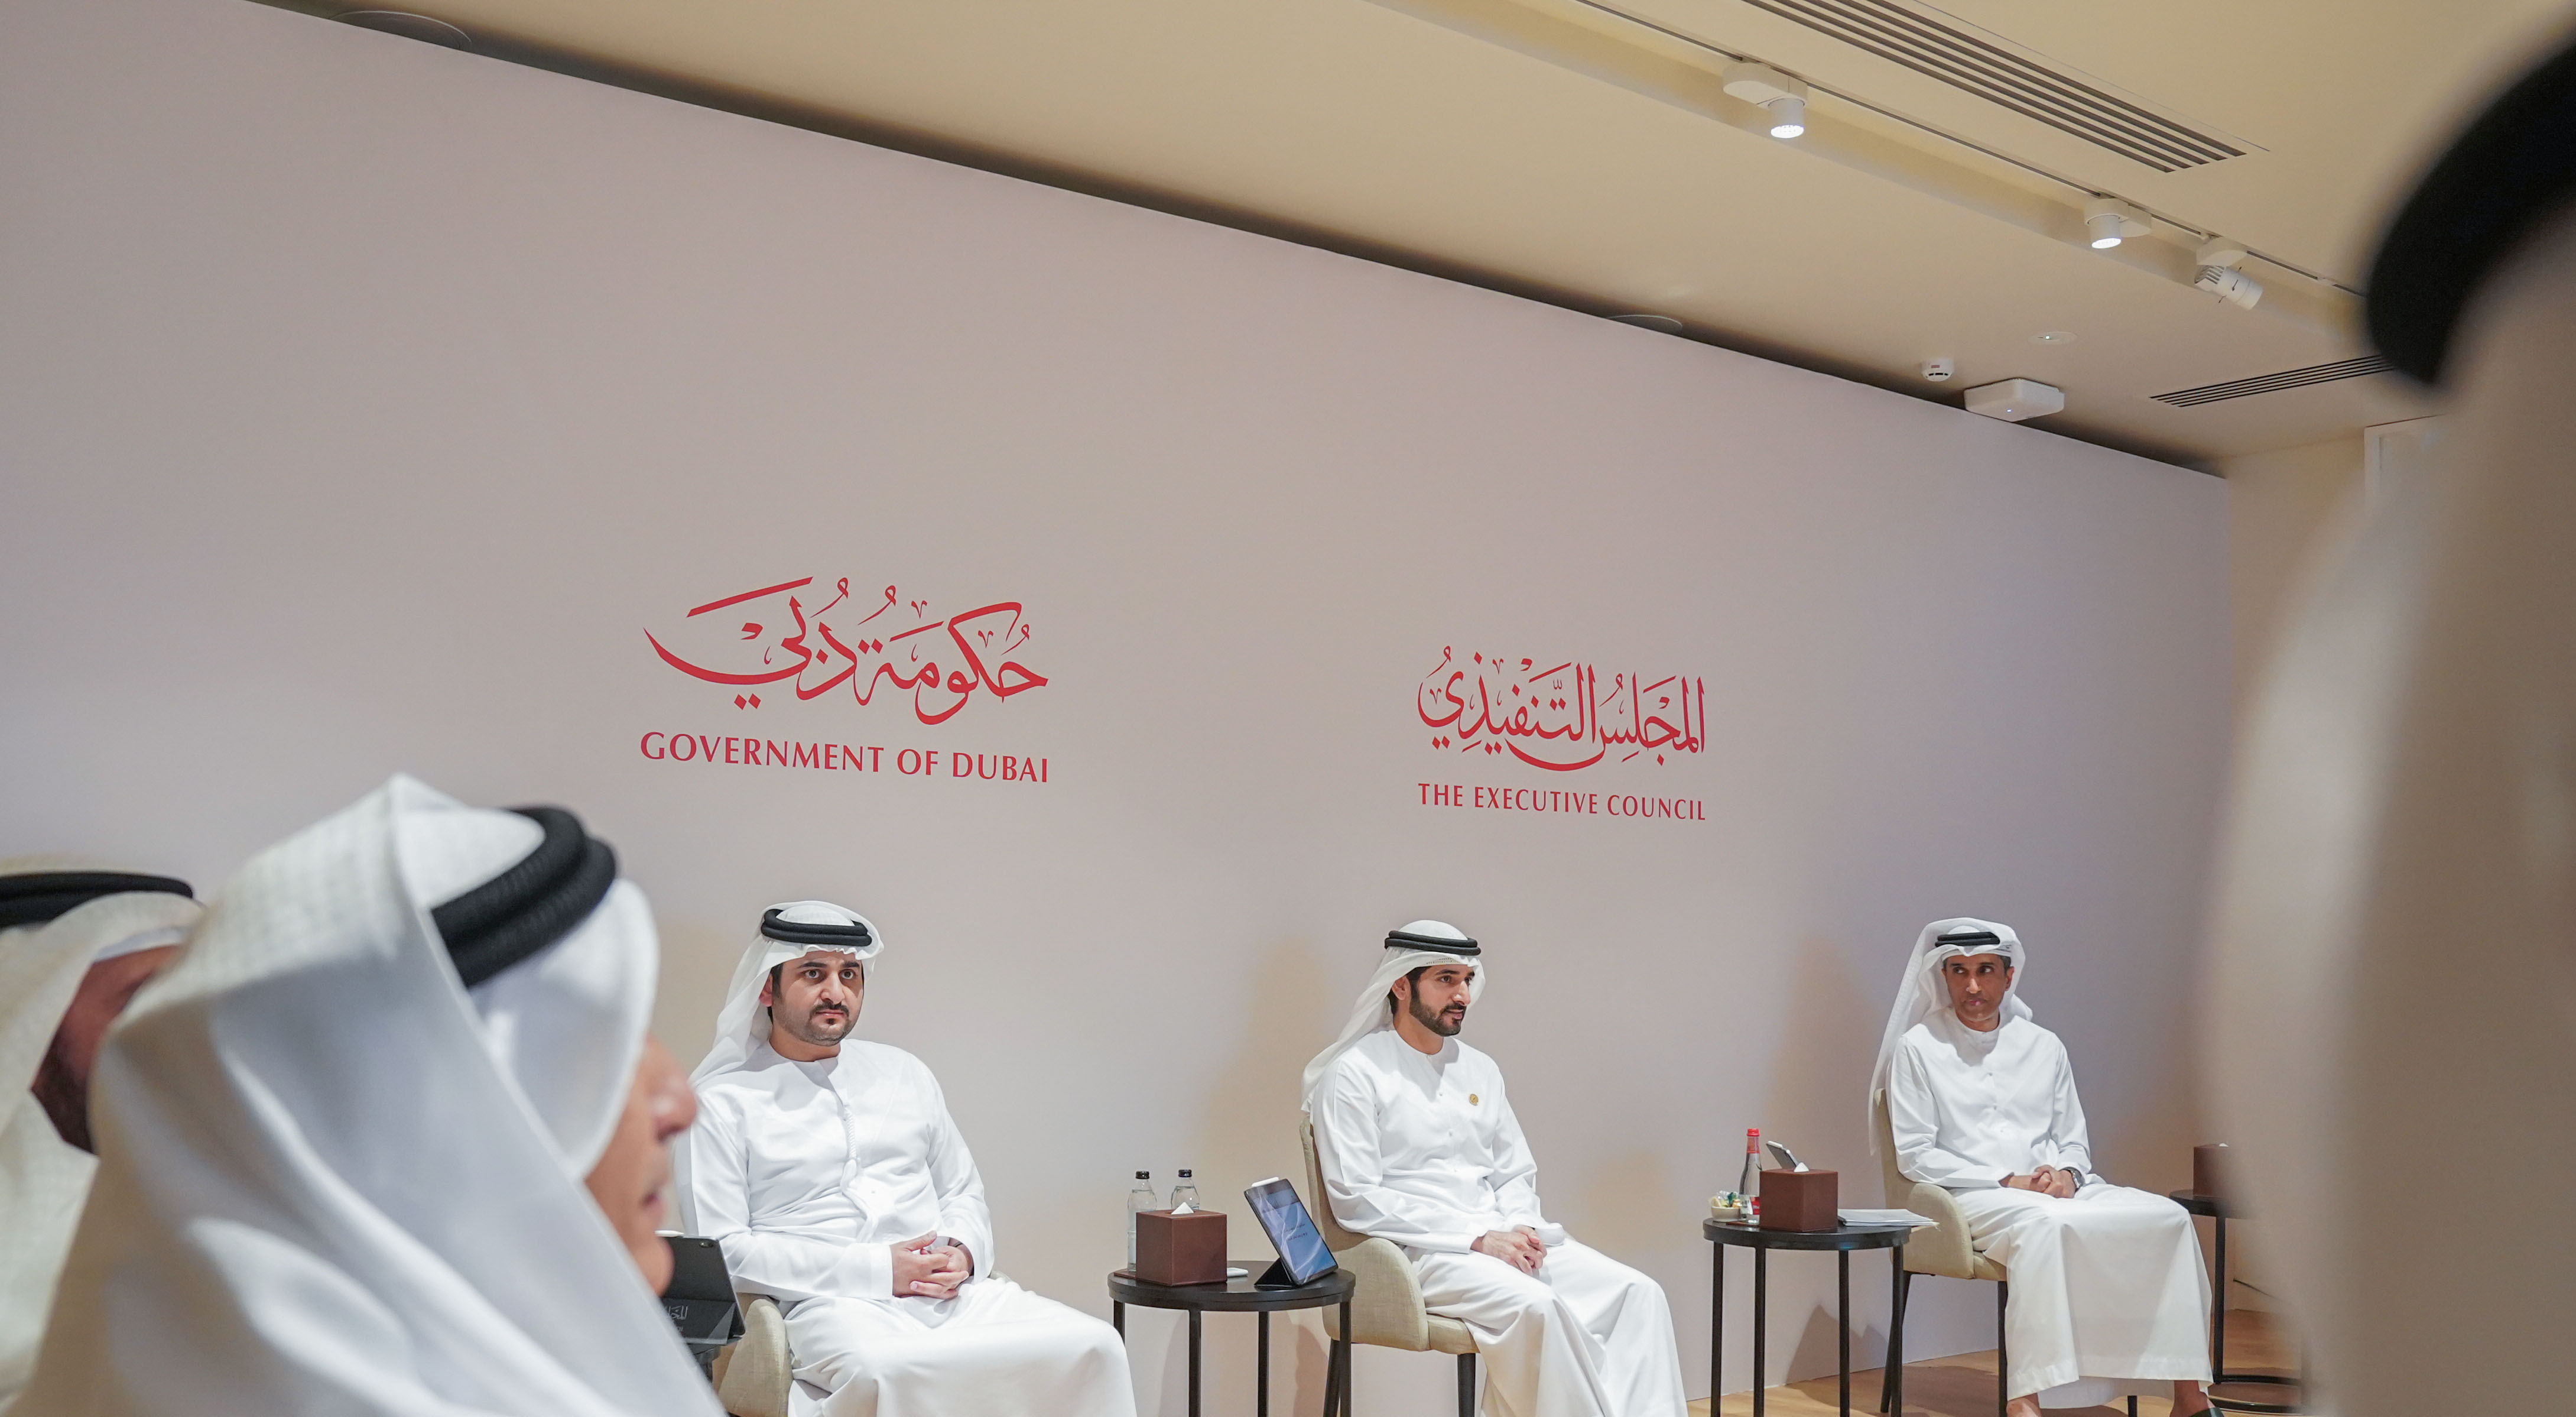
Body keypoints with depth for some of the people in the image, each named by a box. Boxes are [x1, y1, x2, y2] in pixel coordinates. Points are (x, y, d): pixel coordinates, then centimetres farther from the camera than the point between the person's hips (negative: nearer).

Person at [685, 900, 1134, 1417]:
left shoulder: (904, 1073, 22)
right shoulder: (723, 1101, 4)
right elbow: (721, 1251, -5)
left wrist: (962, 1252, 0)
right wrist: (875, 1270, -12)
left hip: (953, 1295, 5)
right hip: (829, 1305, -5)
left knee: (1092, 1347, -21)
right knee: (886, 1374, -42)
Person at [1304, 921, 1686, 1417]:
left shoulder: (1480, 1069, 17)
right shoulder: (1354, 1074, -4)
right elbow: (1355, 1199, -12)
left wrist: (1521, 1228, -4)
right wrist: (1476, 1240, -16)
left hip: (1501, 1240, 7)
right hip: (1422, 1254, -7)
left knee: (1638, 1293, -14)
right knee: (1536, 1306, -33)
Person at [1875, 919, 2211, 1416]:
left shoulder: (2044, 1047, 17)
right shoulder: (1919, 1048, 3)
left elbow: (2074, 1140, 19)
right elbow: (1914, 1154, -3)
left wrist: (2066, 1173, -5)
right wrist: (2007, 1181, -12)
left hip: (2058, 1190, 5)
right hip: (1975, 1197, -5)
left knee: (2168, 1217, -17)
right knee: (2046, 1225, -38)